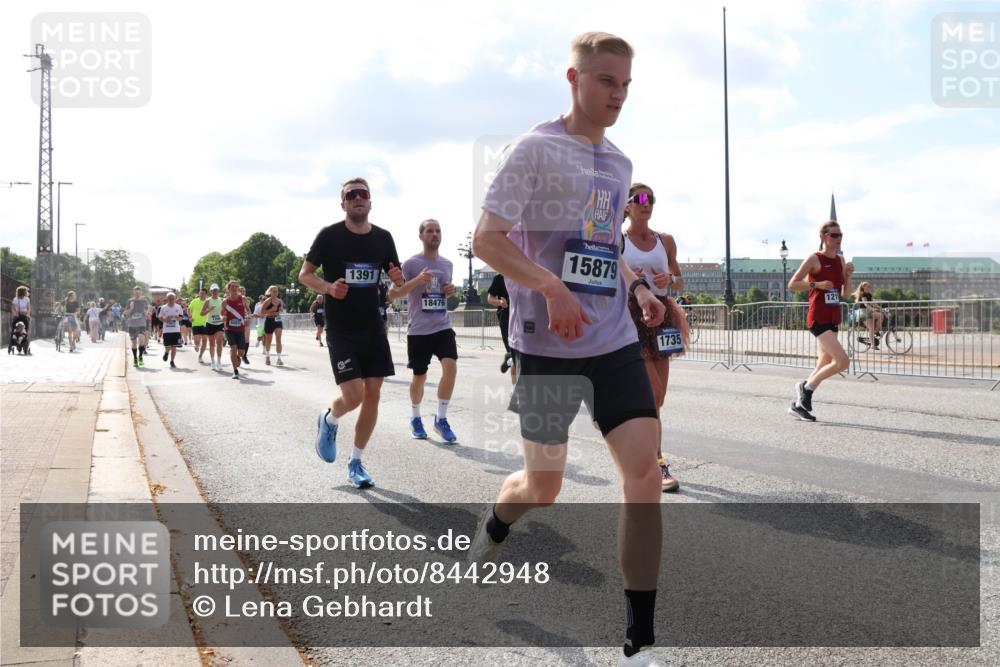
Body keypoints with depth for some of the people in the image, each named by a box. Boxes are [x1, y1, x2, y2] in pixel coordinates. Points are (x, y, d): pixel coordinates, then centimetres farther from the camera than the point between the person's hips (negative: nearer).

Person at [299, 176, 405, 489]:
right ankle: (328, 421, 22)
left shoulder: (383, 238, 4)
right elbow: (304, 274, -2)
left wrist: (398, 279, -12)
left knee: (373, 394, 1)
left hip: (373, 326, 4)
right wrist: (328, 288, -21)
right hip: (341, 329, -4)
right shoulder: (329, 235, -7)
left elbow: (396, 280, 13)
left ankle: (356, 463, 17)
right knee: (353, 395, -14)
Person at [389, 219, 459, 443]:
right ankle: (415, 419, 32)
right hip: (418, 330, -3)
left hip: (443, 327, 3)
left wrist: (450, 290, 3)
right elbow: (392, 293, -8)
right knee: (420, 377, 7)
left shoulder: (447, 264, 10)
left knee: (450, 366, -17)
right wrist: (417, 280, -21)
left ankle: (441, 419, -4)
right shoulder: (411, 264, -5)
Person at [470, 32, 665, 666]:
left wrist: (637, 287, 8)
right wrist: (552, 288, -24)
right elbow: (487, 240, -11)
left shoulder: (620, 163, 14)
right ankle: (492, 526, 45)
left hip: (616, 342, 5)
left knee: (645, 472, -7)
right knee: (544, 485, 6)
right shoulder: (536, 149, -7)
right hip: (548, 345, -5)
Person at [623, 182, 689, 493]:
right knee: (653, 392, -16)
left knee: (655, 399, 5)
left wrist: (669, 279, -5)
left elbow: (680, 283, 18)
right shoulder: (616, 241, 1)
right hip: (631, 314, -5)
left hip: (662, 315, 5)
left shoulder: (666, 241, 13)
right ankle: (658, 465, -13)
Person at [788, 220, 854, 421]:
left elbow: (845, 293, 16)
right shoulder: (814, 259, -8)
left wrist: (848, 275, -1)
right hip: (818, 319, -8)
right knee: (842, 361, -18)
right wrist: (816, 284, -19)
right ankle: (806, 387, -1)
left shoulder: (840, 260, 13)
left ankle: (799, 404, 24)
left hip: (833, 320, 8)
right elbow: (792, 284, -8)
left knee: (824, 367, 13)